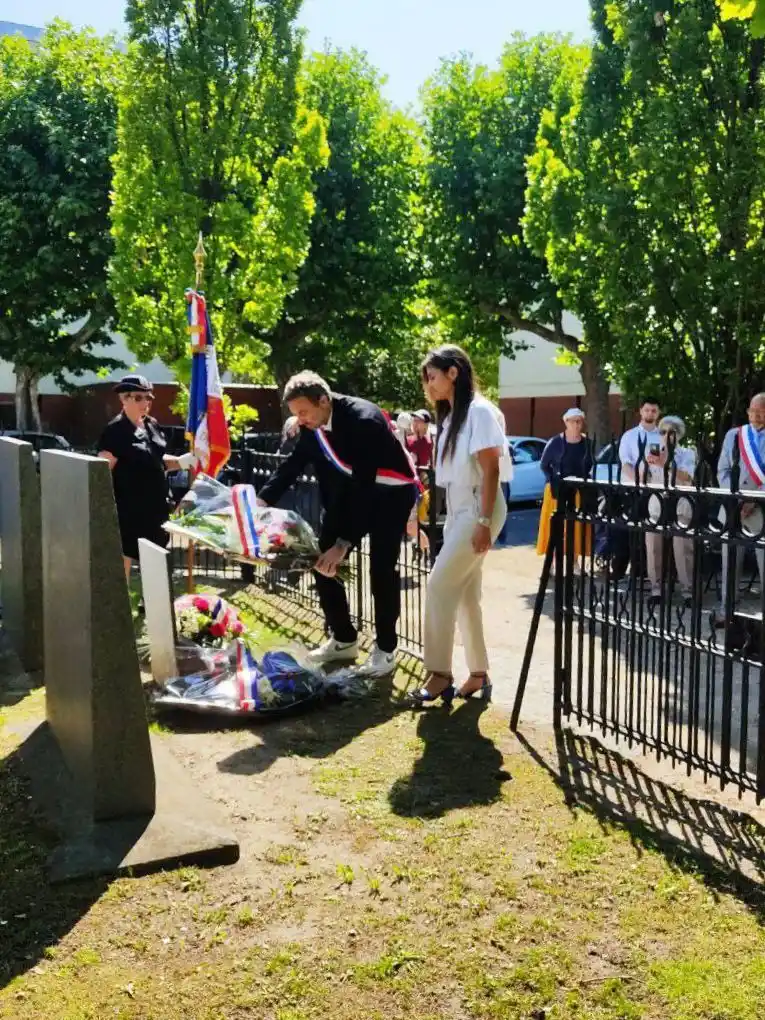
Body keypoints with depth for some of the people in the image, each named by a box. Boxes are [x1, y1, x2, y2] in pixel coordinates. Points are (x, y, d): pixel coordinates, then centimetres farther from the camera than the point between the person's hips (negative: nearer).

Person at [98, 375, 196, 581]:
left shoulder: (152, 425, 10)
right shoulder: (115, 431, -14)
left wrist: (181, 462, 3)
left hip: (155, 506, 8)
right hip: (127, 508, -8)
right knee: (123, 559, -1)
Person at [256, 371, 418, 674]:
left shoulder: (363, 420, -34)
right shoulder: (314, 422, -12)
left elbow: (365, 485, -36)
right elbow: (294, 463, -1)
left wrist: (344, 543, -39)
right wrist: (262, 501, -17)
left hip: (391, 491, -7)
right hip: (351, 487, 7)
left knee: (381, 568, -10)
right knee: (323, 560, 3)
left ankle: (385, 648, 8)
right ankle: (343, 639, 17)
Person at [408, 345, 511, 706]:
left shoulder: (479, 411, -12)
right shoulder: (450, 415, 14)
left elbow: (491, 470, -16)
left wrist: (484, 521, -20)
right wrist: (452, 518, 12)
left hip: (477, 510, -9)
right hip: (458, 511, 9)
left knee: (440, 584, -11)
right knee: (464, 592, 8)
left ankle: (440, 674, -3)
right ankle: (478, 674, 16)